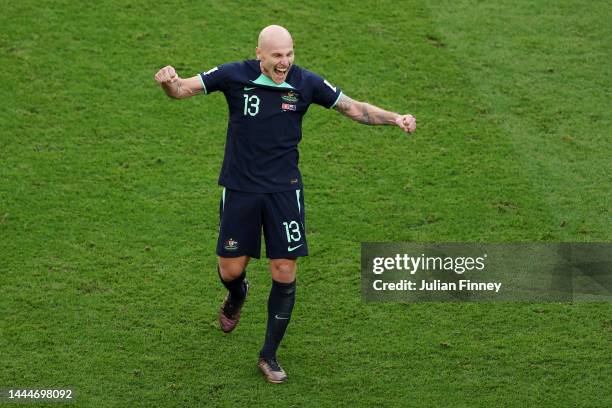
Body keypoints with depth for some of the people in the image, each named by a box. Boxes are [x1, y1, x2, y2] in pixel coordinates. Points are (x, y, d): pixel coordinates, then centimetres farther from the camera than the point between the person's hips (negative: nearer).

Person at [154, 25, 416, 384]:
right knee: (231, 270, 5)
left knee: (285, 273, -3)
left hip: (285, 190, 1)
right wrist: (169, 81, -33)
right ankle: (237, 296, 46)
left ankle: (269, 356, 13)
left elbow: (353, 108, 3)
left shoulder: (306, 83, -7)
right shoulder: (235, 75, -10)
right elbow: (182, 89, -8)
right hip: (239, 189, 0)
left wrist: (395, 119, -12)